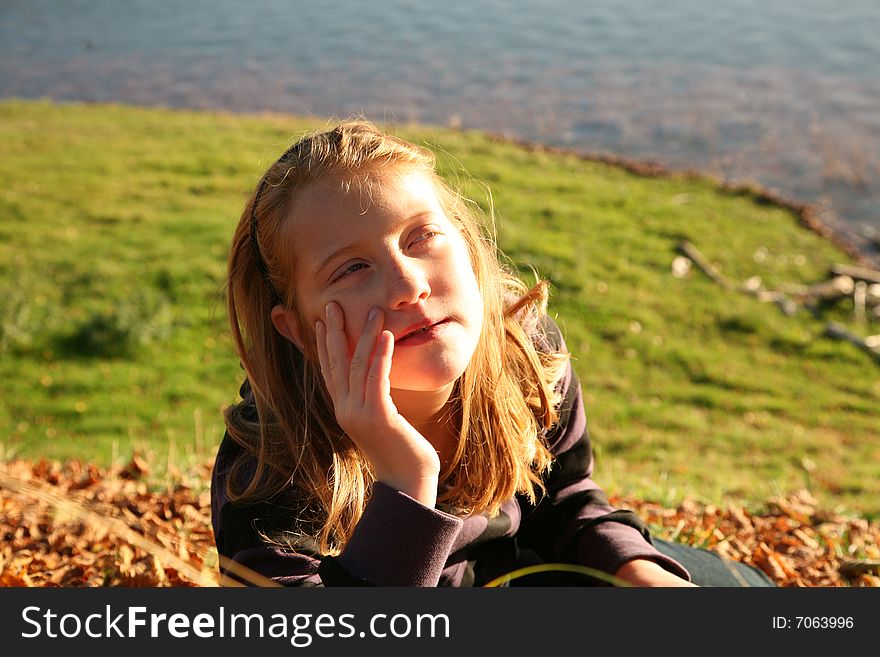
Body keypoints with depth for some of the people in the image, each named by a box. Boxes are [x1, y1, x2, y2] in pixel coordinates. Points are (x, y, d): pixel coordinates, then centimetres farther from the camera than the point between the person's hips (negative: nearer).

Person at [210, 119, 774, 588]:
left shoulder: (526, 348, -18)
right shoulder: (269, 483, -32)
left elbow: (563, 498, 1)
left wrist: (636, 567, -18)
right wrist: (403, 488, -48)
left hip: (509, 563, 5)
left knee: (729, 586, 6)